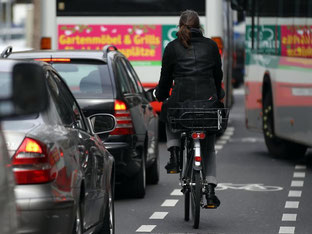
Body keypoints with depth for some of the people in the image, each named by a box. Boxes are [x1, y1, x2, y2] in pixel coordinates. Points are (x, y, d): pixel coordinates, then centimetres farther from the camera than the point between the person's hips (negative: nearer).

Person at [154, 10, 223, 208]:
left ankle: (175, 155, 9)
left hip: (181, 99, -1)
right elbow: (218, 75, 17)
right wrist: (218, 96, 34)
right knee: (209, 148, 13)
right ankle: (210, 190, 1)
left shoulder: (173, 47, 6)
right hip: (207, 100, 1)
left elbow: (165, 77, 10)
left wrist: (161, 96, 27)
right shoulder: (211, 46, 10)